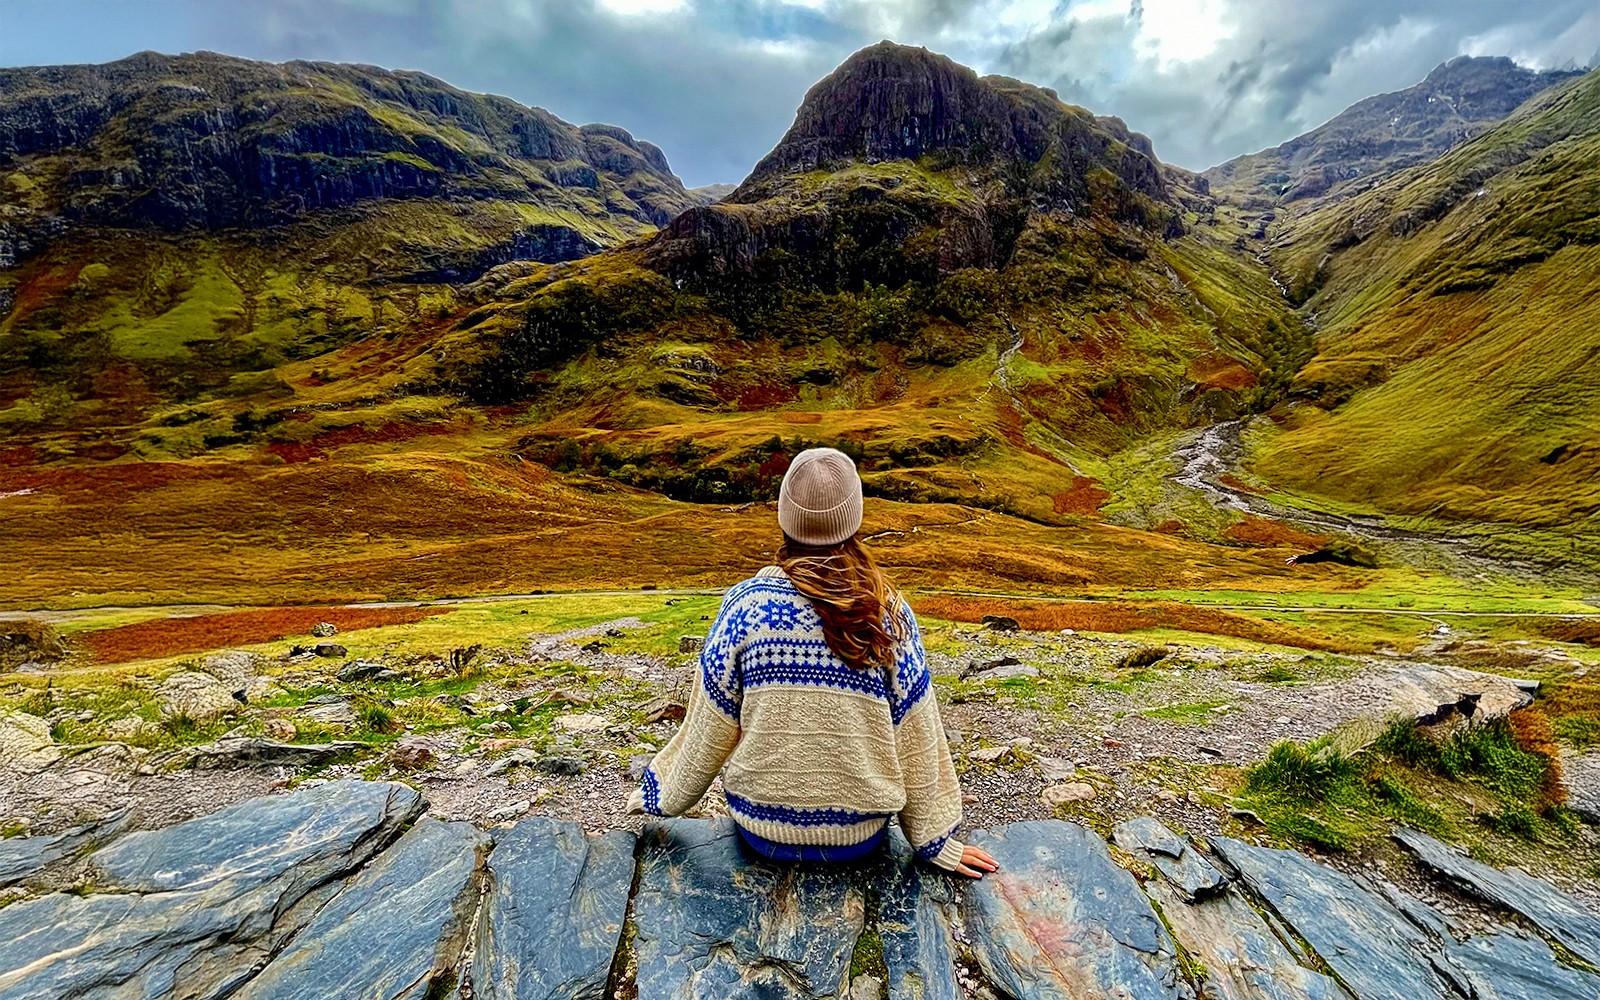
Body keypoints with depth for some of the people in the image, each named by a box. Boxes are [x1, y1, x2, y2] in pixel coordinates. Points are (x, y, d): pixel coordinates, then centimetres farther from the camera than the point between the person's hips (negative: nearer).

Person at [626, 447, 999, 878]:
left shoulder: (746, 603, -18)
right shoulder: (889, 613, -17)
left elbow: (710, 729, -10)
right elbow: (916, 737, -9)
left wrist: (663, 797, 9)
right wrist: (936, 842, 6)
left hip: (761, 833, 0)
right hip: (860, 839, 1)